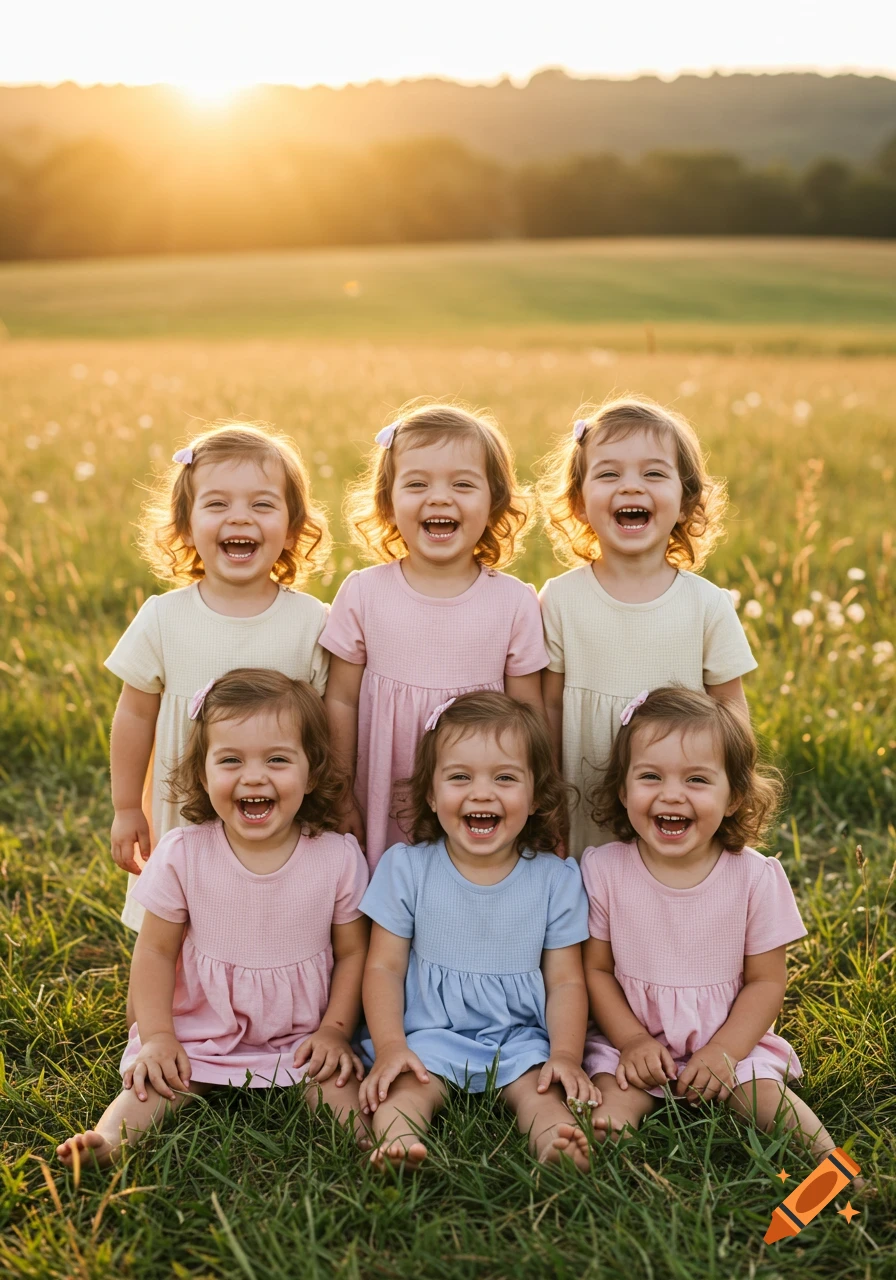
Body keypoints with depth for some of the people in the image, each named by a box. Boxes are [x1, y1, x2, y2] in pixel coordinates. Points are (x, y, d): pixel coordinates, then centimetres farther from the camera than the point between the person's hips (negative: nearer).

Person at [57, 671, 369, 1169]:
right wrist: (157, 1038, -9)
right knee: (151, 1085, -22)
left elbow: (353, 953, 2)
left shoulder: (338, 857, -10)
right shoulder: (182, 855, -10)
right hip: (200, 1031, 0)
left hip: (300, 1038, 0)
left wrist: (335, 1030, -6)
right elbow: (156, 951, -2)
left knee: (339, 1082, -24)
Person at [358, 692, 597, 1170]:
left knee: (542, 1088, -28)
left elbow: (565, 982, 4)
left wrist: (566, 1054, -13)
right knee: (406, 1084, -29)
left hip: (520, 1036, 1)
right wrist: (389, 1047, -15)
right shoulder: (404, 867, 1)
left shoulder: (556, 879, 2)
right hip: (429, 1032, -1)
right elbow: (384, 968, 1)